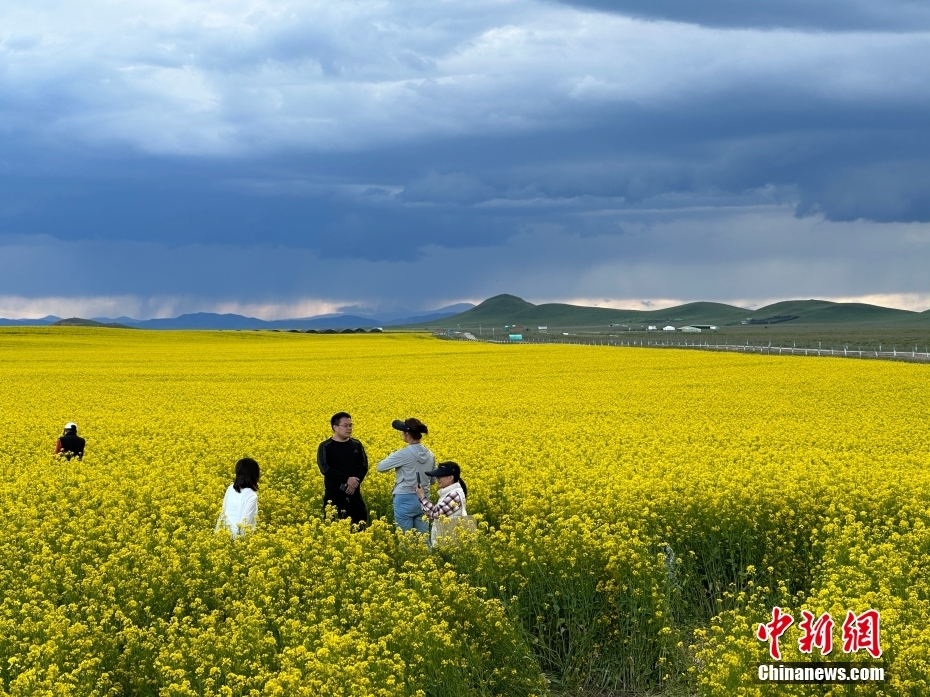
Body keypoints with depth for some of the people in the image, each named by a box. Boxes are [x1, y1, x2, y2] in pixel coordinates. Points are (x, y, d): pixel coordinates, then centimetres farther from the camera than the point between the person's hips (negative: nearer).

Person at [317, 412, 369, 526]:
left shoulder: (357, 445, 9)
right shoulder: (325, 447, -3)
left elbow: (364, 466, 5)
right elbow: (325, 469, -13)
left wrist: (355, 482, -13)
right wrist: (347, 479, -20)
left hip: (354, 493, 3)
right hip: (334, 494, -3)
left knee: (360, 524, 1)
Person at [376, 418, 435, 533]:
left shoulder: (404, 454, -15)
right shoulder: (429, 454, 5)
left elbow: (380, 467, -10)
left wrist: (392, 456, 7)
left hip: (405, 500, -6)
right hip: (423, 499, 6)